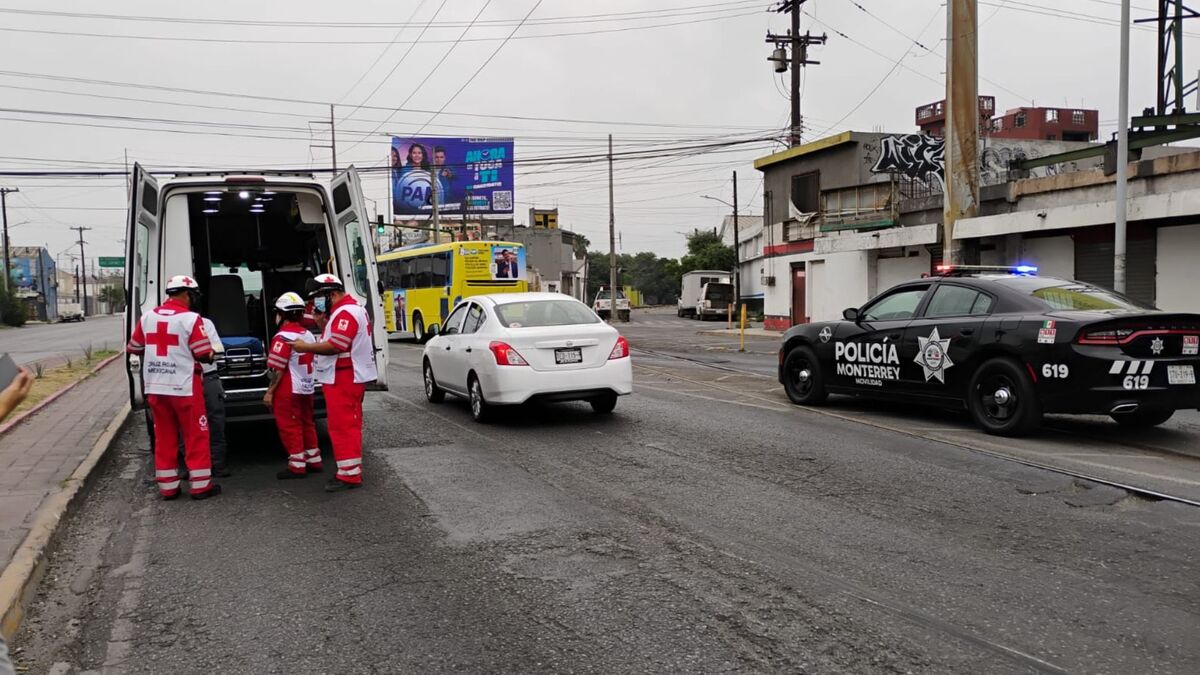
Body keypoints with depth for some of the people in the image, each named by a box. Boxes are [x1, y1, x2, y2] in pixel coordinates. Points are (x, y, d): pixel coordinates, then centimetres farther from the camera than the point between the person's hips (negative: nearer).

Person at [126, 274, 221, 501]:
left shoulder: (147, 317, 4)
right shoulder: (190, 319, -12)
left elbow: (133, 348, 15)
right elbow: (204, 355, -14)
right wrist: (210, 354, 8)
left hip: (155, 388, 5)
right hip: (184, 387, -5)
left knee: (164, 438, 13)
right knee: (196, 436, 5)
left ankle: (167, 487, 18)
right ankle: (200, 486, 9)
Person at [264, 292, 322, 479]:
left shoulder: (283, 337, -17)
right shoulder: (308, 335, 7)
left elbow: (278, 369, -18)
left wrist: (269, 392, -12)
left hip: (288, 391, -8)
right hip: (306, 388, 8)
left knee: (290, 427, 0)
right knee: (306, 424, 16)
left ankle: (297, 465, 2)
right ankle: (314, 461, 23)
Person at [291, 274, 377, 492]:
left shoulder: (345, 313, -16)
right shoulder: (351, 309, 19)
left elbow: (335, 346, -24)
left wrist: (306, 347, -15)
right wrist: (322, 322, 11)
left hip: (344, 379, -11)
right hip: (350, 378, 11)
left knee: (343, 426, -9)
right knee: (349, 425, 16)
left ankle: (349, 475, -7)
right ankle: (351, 470, 24)